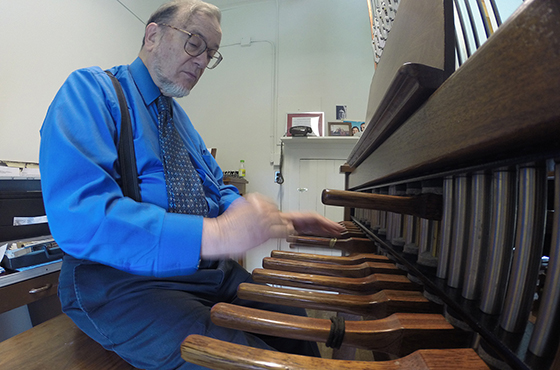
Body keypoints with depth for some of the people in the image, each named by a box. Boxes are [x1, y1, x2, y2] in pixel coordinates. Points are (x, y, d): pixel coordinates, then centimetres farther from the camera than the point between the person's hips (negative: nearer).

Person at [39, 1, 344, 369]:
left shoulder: (179, 117, 16)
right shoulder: (91, 89, -8)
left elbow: (217, 191, 14)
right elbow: (78, 216, -24)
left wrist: (279, 219, -2)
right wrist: (213, 234, -33)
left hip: (204, 267, 7)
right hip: (124, 280, -6)